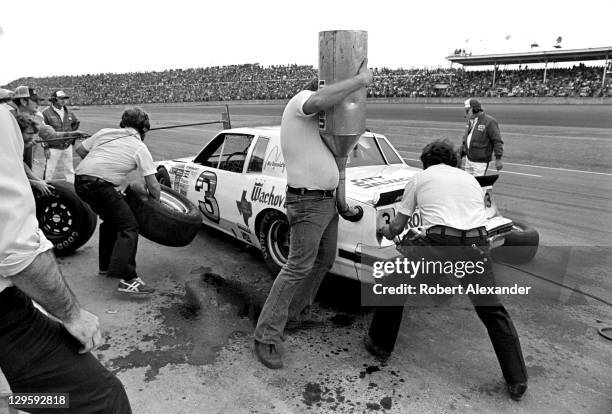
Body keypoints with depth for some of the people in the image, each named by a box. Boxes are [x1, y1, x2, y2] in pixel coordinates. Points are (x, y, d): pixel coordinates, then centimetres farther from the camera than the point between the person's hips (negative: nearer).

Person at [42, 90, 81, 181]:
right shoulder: (46, 113, -8)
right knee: (51, 171, -1)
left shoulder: (69, 112, 7)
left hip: (67, 147, 5)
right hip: (53, 148, -5)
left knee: (69, 171, 12)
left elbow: (76, 123, 26)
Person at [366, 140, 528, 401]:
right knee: (493, 311, 22)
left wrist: (385, 231, 41)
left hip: (439, 245, -3)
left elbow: (397, 227, 18)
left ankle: (380, 345, 29)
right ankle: (517, 381, 25)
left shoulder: (420, 178, 17)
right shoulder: (471, 179, 26)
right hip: (476, 247, 4)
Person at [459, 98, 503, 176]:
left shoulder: (489, 121, -10)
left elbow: (497, 141, -12)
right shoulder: (471, 121, 15)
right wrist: (461, 154, 21)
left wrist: (498, 159, -15)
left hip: (480, 162, -8)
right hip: (468, 159, 8)